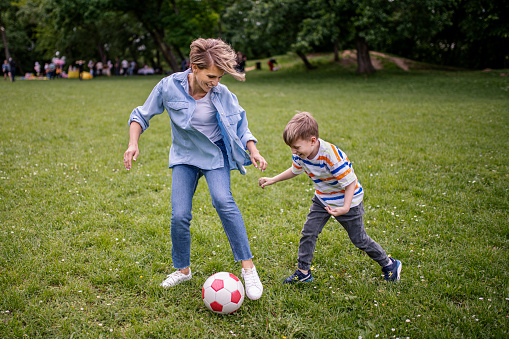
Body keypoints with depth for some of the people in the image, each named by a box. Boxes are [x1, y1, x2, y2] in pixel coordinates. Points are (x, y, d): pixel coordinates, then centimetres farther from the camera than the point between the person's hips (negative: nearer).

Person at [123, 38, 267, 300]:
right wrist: (133, 144, -18)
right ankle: (182, 269, 18)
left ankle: (248, 267, -20)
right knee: (179, 216, -8)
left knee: (223, 201, -27)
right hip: (184, 157, 1)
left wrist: (253, 151, -13)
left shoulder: (222, 95, -14)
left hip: (215, 155, -1)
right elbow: (142, 115, -3)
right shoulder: (169, 87, -15)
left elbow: (240, 126, 2)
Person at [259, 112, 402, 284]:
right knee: (308, 233, -1)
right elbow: (294, 171, 9)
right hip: (322, 200, 6)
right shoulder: (300, 154, -15)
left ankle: (389, 264, 29)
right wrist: (272, 180, 5)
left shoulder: (332, 157, -37)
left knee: (359, 239, 7)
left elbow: (350, 183, -29)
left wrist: (345, 208, -40)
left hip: (347, 201, -6)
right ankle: (303, 272, 14)